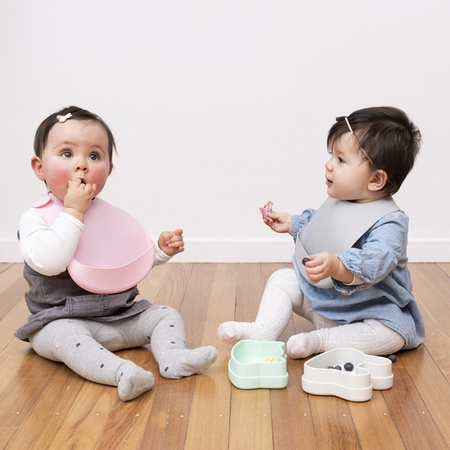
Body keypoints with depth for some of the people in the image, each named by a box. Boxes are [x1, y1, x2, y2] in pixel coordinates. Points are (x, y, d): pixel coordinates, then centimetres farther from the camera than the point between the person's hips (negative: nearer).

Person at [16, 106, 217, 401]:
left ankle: (173, 357, -23)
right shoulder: (36, 218, -11)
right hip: (63, 320, -6)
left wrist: (161, 250, 0)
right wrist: (73, 212, -27)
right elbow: (49, 263, -31)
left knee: (166, 315, -3)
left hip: (120, 314, 6)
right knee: (65, 338, -35)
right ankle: (120, 372, -48)